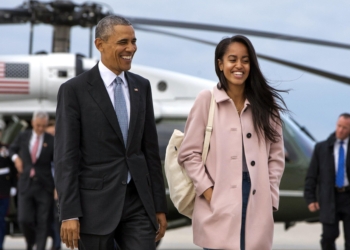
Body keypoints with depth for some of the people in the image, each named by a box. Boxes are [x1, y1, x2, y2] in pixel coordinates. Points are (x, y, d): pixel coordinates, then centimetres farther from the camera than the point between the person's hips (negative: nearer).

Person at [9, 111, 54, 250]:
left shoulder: (51, 141, -1)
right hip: (26, 185, 2)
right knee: (24, 220, -3)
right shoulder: (23, 137, 6)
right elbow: (12, 148, 27)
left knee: (43, 222, -2)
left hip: (44, 186, -2)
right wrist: (16, 157, 5)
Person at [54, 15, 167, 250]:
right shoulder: (74, 90, -5)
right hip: (95, 204, -4)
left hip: (138, 202, 4)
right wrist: (69, 213, -14)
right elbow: (66, 156, -8)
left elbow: (151, 148, 13)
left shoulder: (142, 86, 11)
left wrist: (160, 205, 10)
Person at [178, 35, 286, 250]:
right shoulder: (207, 100, 2)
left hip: (257, 207, 3)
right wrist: (207, 190, -8)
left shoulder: (265, 104, 11)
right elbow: (189, 153, 2)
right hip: (219, 205, -3)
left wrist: (270, 196, 3)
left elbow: (276, 155, 12)